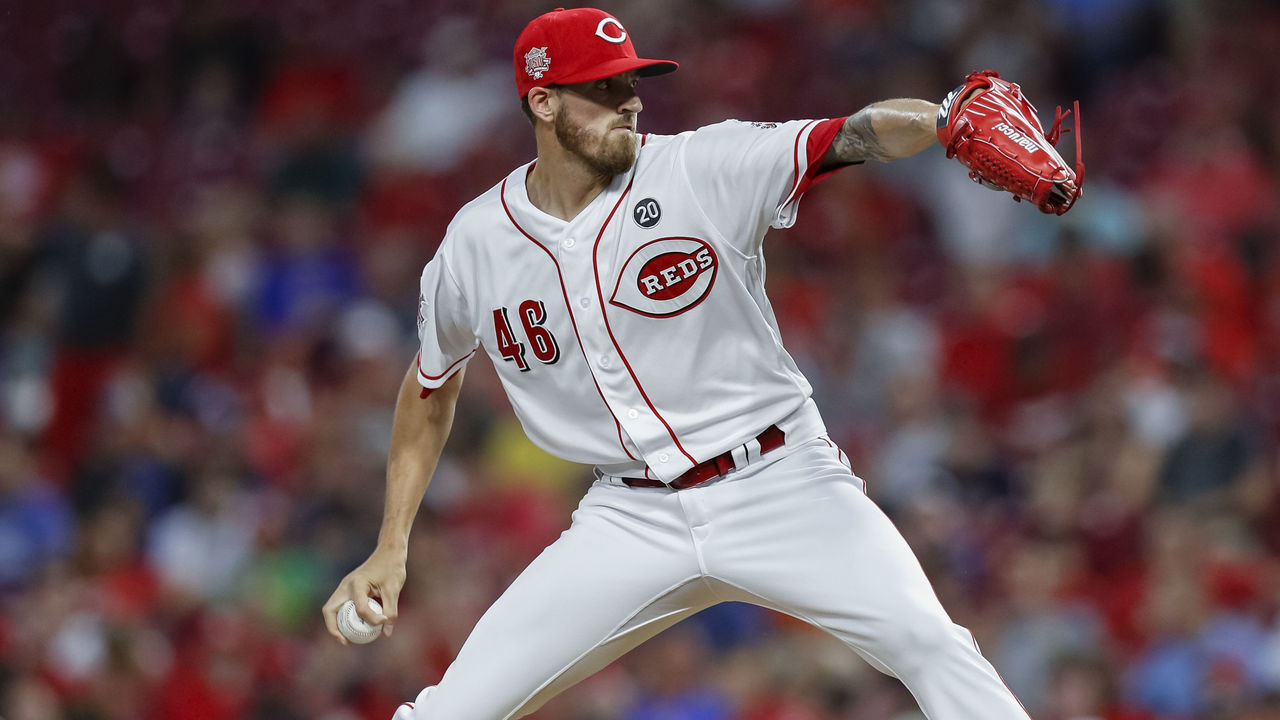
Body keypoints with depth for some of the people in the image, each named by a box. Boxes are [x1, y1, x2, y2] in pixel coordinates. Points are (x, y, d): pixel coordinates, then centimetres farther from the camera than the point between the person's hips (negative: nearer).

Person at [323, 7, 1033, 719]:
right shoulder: (475, 243, 0)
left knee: (924, 641, -26)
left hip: (779, 484, -2)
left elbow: (857, 136, -22)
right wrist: (390, 551, 13)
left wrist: (945, 118, -44)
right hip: (632, 519, 2)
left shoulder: (704, 169, -8)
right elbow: (433, 385, 16)